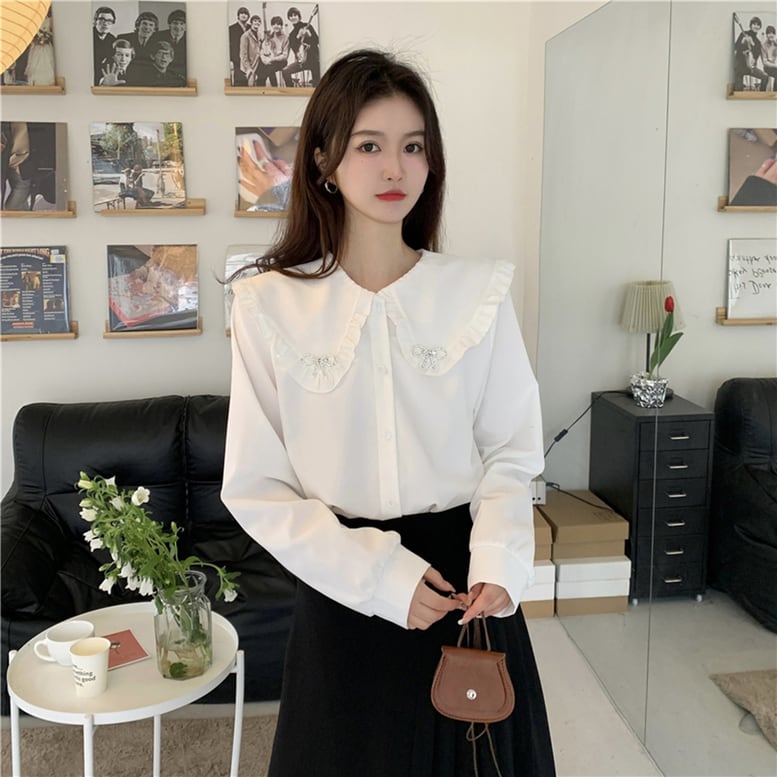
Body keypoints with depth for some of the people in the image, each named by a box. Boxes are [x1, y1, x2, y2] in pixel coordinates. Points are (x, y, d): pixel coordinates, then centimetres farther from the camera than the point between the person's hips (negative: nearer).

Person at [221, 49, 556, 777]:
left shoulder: (479, 292, -5)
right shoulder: (269, 304, -8)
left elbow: (510, 453, 0)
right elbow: (255, 486, -6)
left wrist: (498, 563, -17)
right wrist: (375, 572, -15)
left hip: (467, 590, 1)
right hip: (343, 589, -1)